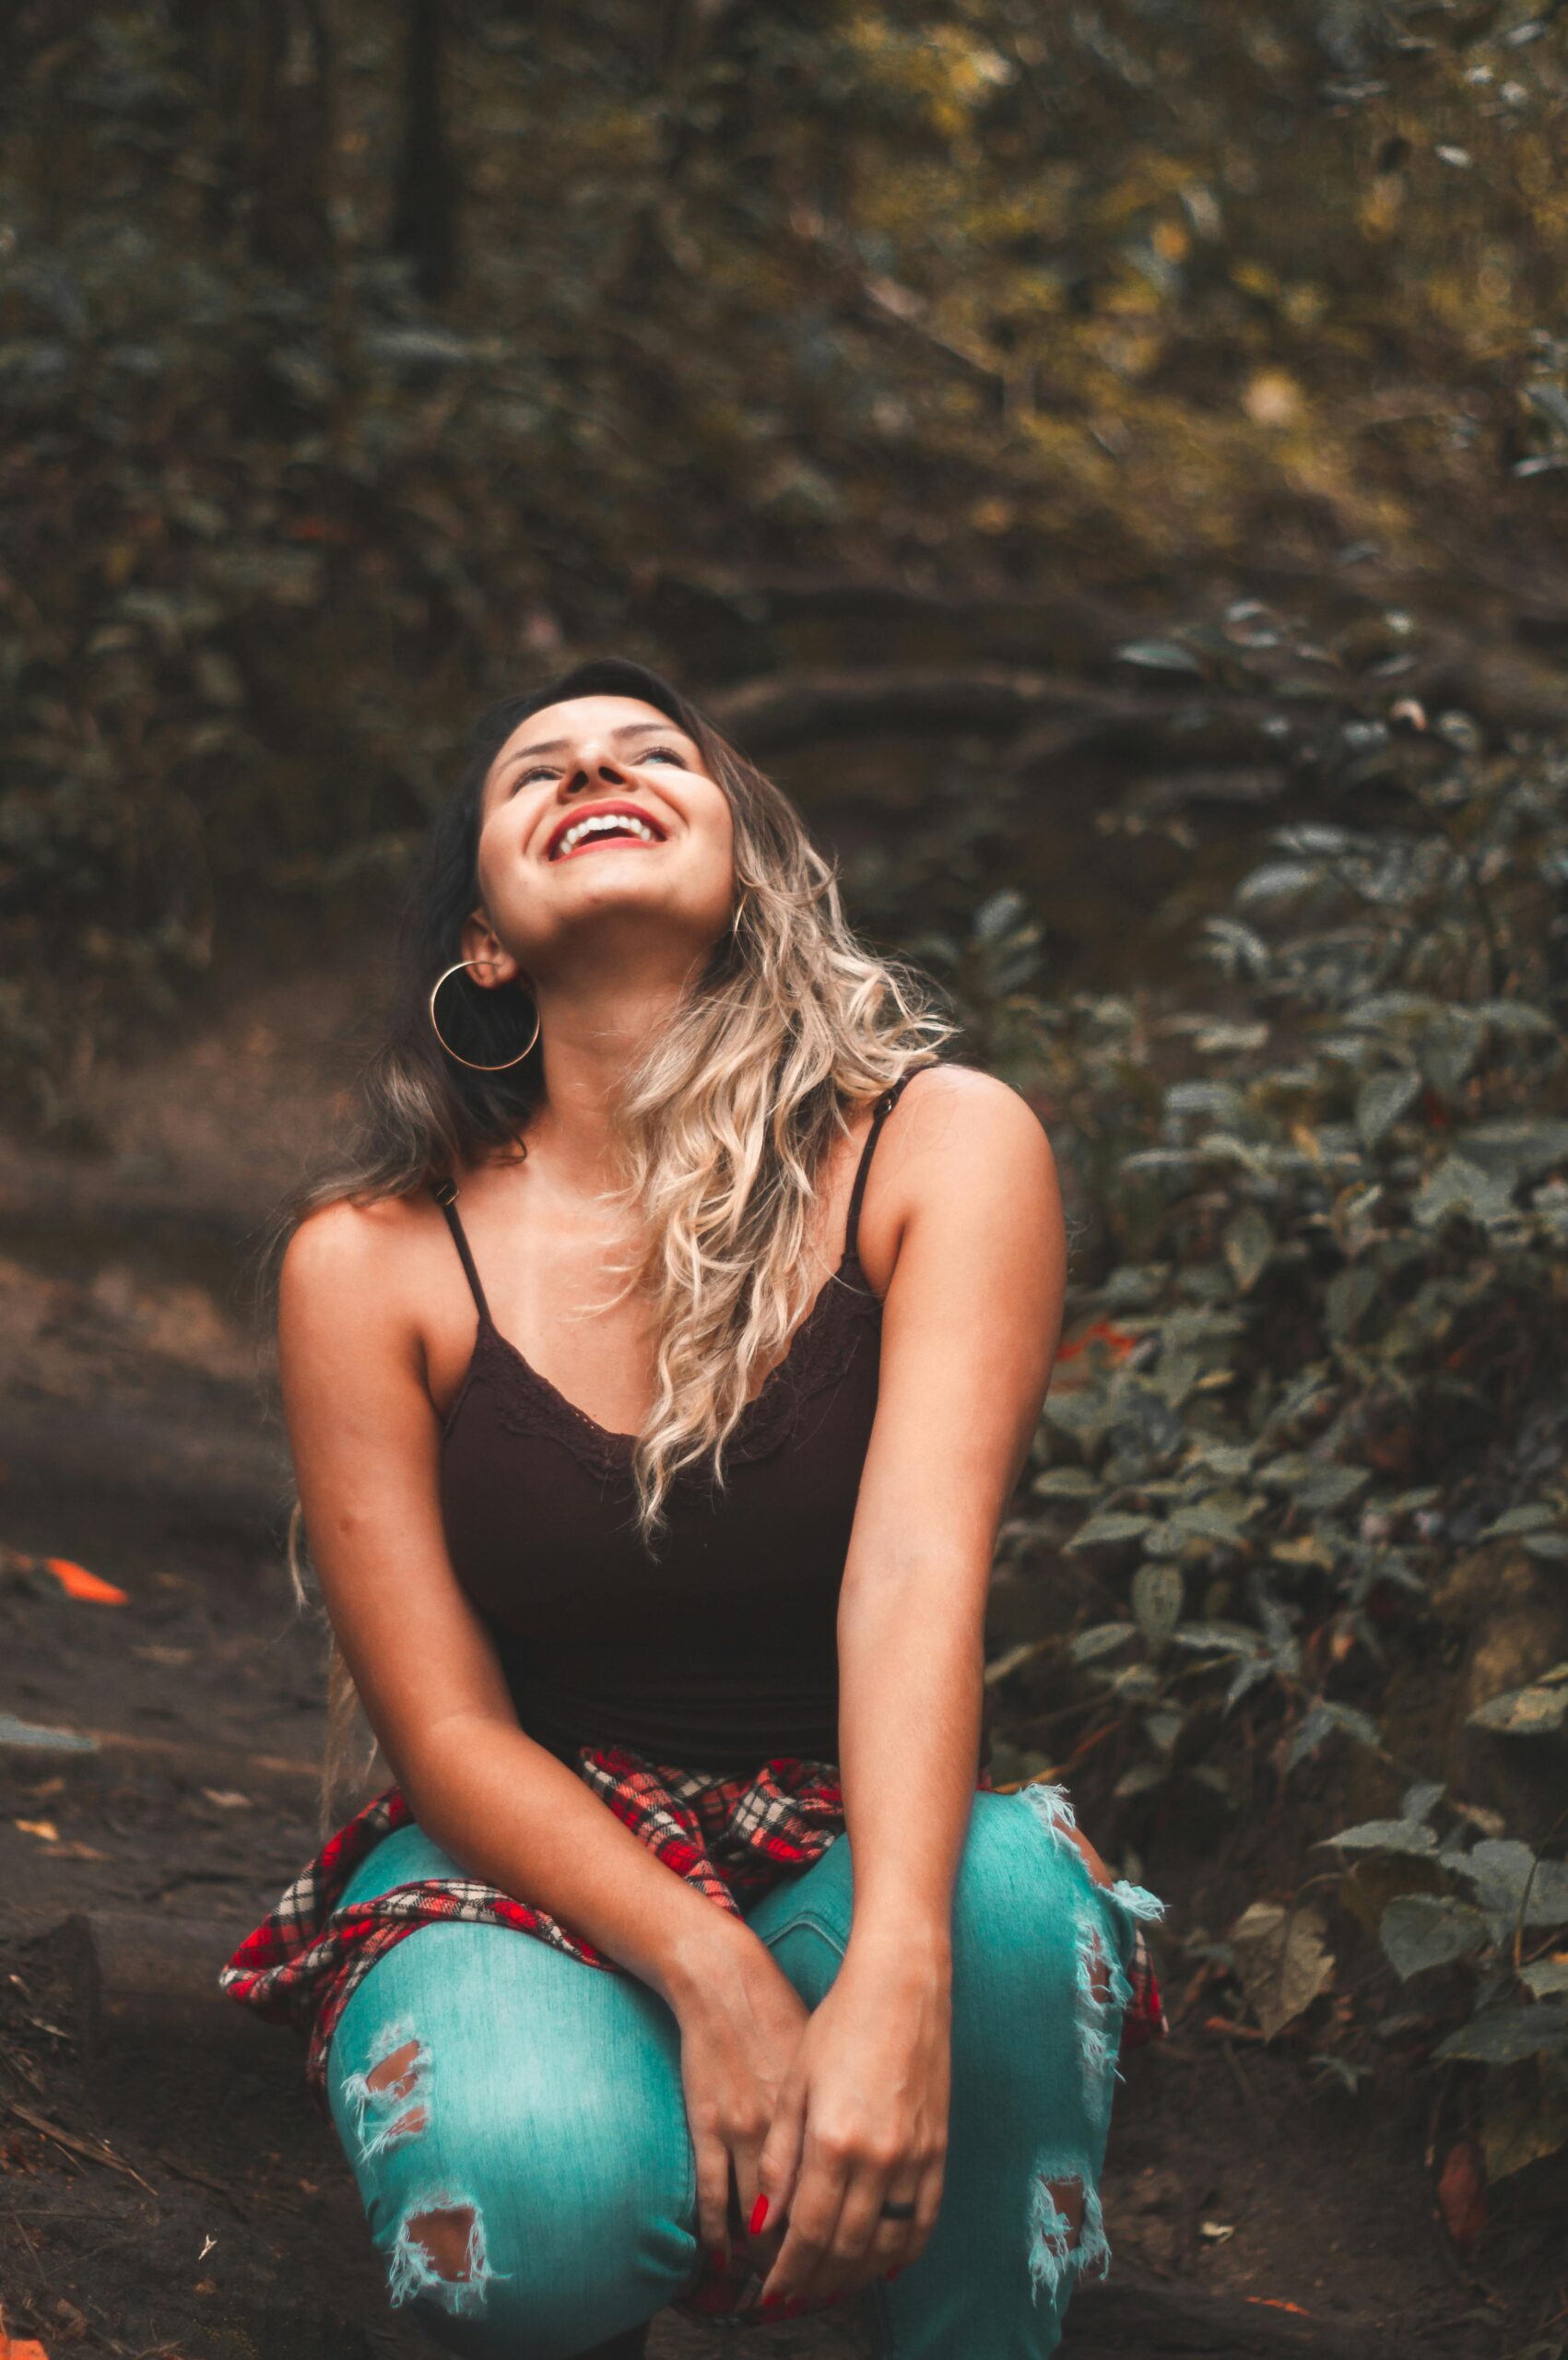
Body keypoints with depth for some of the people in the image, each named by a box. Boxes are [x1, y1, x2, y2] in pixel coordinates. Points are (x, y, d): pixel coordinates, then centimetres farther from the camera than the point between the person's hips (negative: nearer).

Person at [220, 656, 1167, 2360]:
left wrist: (890, 1983, -39)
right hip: (522, 1864, 0)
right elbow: (448, 1728, -9)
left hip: (851, 1859, 1)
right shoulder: (369, 1264, -6)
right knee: (545, 2190, -34)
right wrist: (709, 1980, -28)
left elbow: (922, 1568, -22)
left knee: (1012, 1887, -35)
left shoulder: (939, 1149, -8)